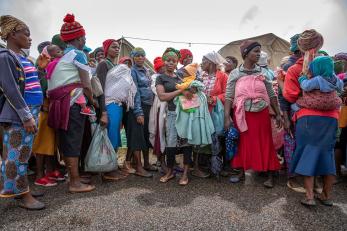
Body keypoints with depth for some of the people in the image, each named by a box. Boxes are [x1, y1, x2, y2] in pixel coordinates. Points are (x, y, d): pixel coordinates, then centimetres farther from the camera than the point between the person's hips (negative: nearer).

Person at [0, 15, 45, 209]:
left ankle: (21, 190, 25)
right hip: (19, 114, -8)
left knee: (23, 153, 14)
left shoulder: (23, 58, 18)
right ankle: (25, 196, 6)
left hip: (32, 111, 9)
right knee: (18, 154, -2)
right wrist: (27, 117, -19)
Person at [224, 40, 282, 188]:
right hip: (242, 115, -1)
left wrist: (278, 114, 5)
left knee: (265, 144, 6)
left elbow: (272, 95, 8)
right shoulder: (235, 74, -2)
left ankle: (270, 175, 18)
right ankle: (243, 171, 26)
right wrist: (227, 117, -12)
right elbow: (229, 97, -5)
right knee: (244, 144, 10)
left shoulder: (263, 73, 5)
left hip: (261, 114, 1)